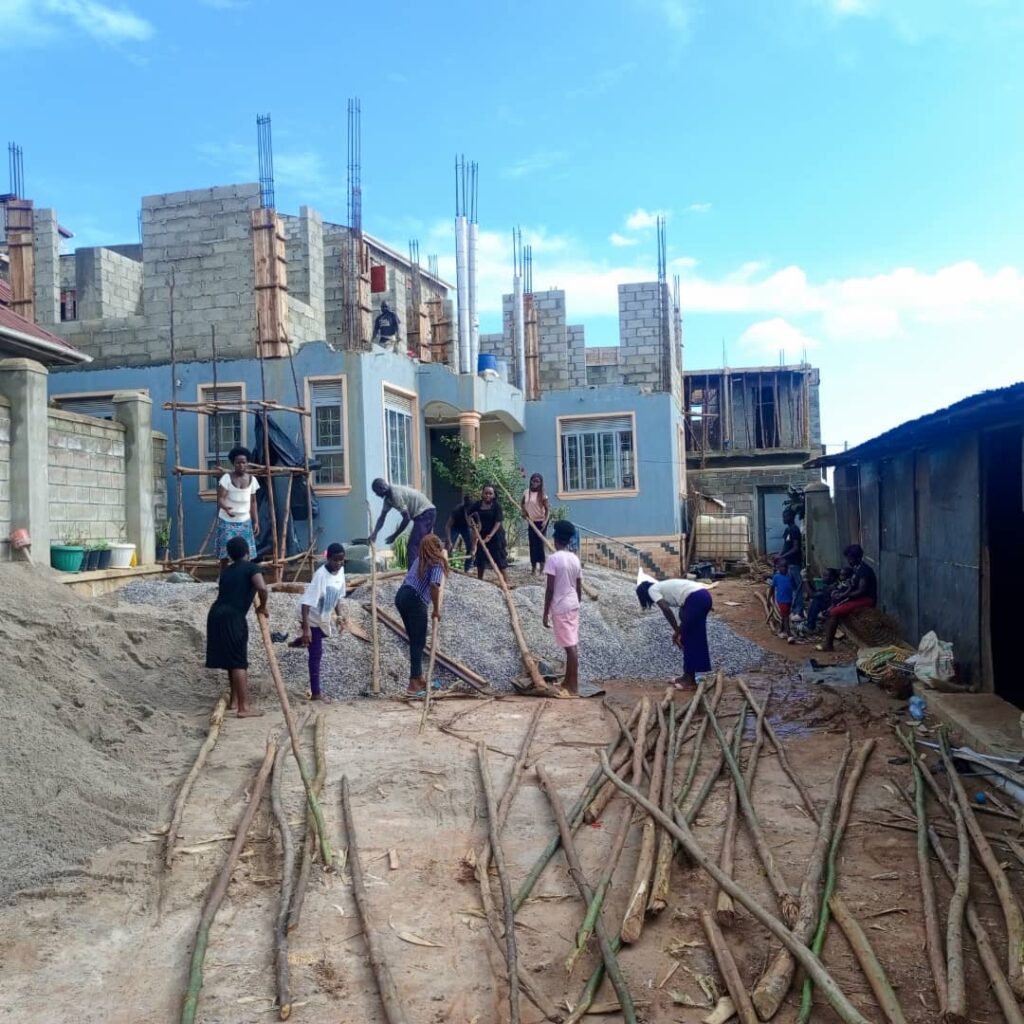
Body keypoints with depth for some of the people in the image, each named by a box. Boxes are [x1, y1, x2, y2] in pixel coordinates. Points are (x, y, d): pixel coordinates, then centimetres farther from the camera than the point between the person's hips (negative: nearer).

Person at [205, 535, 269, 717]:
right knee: (239, 663, -3)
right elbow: (262, 588, -19)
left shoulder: (227, 571, 21)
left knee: (232, 660, 19)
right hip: (231, 618, -8)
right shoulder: (252, 567, -2)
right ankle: (244, 707, -2)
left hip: (217, 614, 8)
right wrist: (263, 606, -2)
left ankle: (234, 701, 26)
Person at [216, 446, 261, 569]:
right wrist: (226, 508, -42)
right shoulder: (226, 478, -12)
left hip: (245, 522, 3)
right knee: (225, 554, -4)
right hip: (227, 521, -3)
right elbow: (220, 498, -19)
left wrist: (256, 522, 4)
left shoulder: (252, 480, 1)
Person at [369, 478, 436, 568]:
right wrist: (374, 534, 3)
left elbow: (406, 518, -19)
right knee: (419, 547, 15)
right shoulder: (388, 498, 10)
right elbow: (382, 517, 15)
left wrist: (394, 536, -12)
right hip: (426, 513, 10)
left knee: (413, 546, -13)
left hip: (425, 513, -10)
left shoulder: (396, 494, -21)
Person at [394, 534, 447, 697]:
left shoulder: (420, 560, 19)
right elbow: (434, 586, -20)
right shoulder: (437, 563, -5)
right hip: (415, 601, -8)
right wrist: (436, 610, -10)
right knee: (418, 643, -1)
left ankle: (418, 678, 27)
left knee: (414, 640, 18)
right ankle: (413, 685, -4)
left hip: (401, 596, 8)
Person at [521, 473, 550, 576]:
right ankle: (533, 568, 15)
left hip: (541, 522, -4)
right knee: (532, 545, 7)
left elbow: (548, 509, -12)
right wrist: (523, 511, 2)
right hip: (531, 522, 4)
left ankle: (542, 567, 6)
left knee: (540, 543, -3)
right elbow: (521, 503, 19)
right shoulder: (526, 492, 2)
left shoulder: (542, 494, -11)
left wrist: (545, 521, -23)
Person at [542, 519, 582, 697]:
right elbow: (579, 588, 12)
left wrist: (545, 613, -10)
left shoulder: (553, 559, -13)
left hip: (560, 607, -7)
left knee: (570, 646, -8)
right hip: (574, 605, 7)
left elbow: (550, 589, -15)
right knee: (572, 644, 12)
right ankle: (568, 681, 23)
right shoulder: (575, 559, 7)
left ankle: (574, 688, -6)